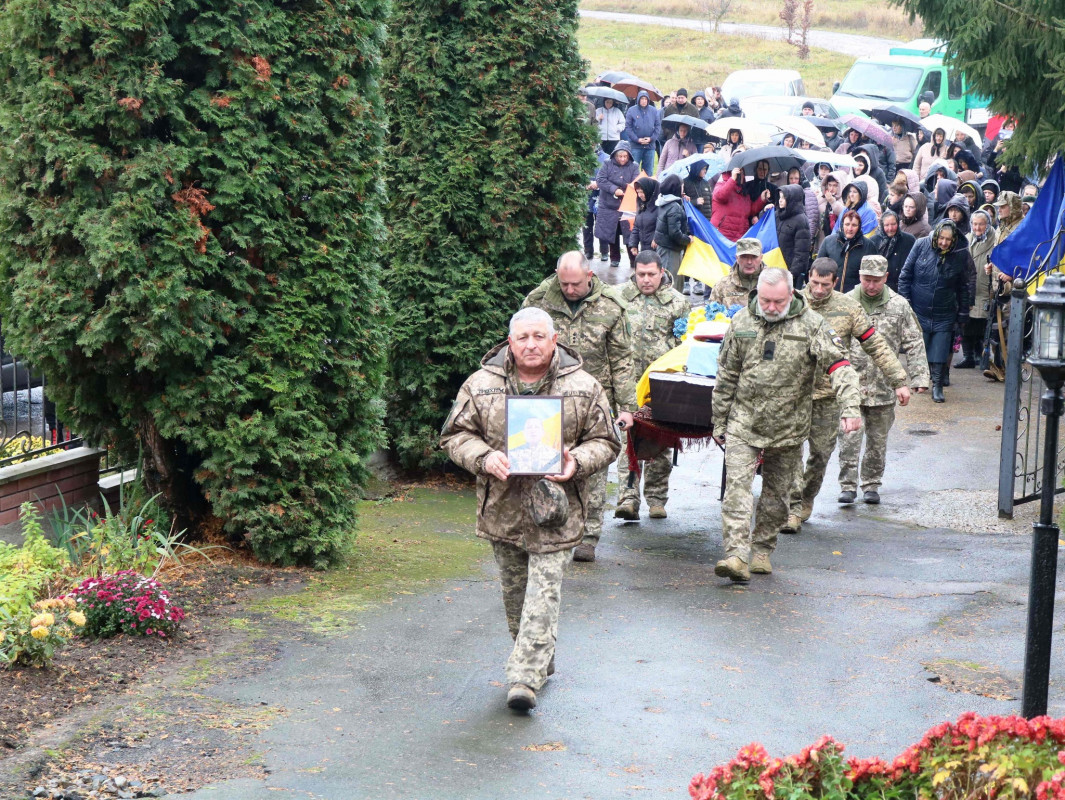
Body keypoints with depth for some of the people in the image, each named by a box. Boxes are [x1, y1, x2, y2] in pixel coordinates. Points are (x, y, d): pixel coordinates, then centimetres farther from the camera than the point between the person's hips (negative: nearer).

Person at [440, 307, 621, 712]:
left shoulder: (584, 388, 0)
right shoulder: (480, 385, 1)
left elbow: (605, 441, 6)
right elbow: (455, 434, 5)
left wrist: (577, 462, -14)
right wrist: (484, 457, -15)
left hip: (555, 512, -2)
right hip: (502, 508, 3)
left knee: (543, 591, -9)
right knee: (514, 588, 14)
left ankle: (525, 677, -10)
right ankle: (539, 658, 33)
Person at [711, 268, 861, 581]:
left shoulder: (812, 325, -7)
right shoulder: (741, 323, 1)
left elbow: (840, 367, -13)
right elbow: (726, 377, 8)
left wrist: (850, 408, -29)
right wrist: (719, 422, 10)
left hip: (788, 426, 0)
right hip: (743, 423, 1)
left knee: (776, 494, 10)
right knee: (737, 487, -13)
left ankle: (761, 550, 27)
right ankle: (737, 556, -19)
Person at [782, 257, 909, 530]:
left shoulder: (848, 308, 1)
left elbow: (876, 346, 5)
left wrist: (898, 381, 3)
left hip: (828, 395, 1)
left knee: (821, 453, 6)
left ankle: (805, 502, 26)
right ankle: (792, 508, -7)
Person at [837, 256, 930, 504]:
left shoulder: (899, 306, 2)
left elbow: (914, 344, 5)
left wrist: (919, 377, -2)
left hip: (883, 388, 1)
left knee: (878, 439, 10)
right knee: (850, 437, -8)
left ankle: (871, 484, 22)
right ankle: (847, 485, -1)